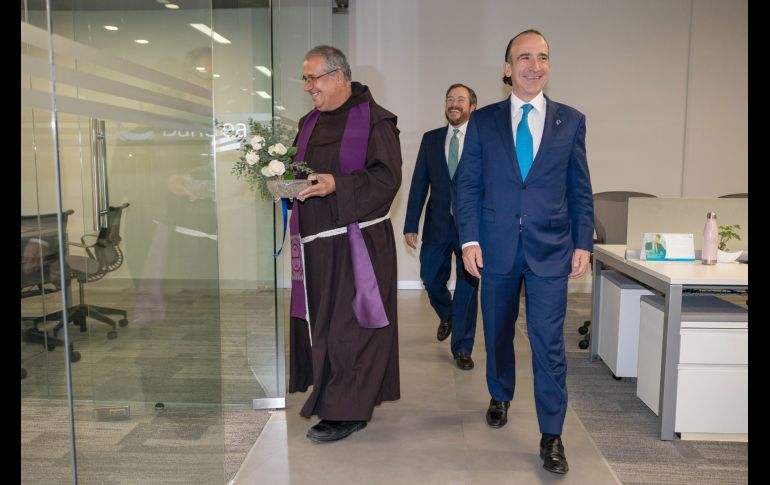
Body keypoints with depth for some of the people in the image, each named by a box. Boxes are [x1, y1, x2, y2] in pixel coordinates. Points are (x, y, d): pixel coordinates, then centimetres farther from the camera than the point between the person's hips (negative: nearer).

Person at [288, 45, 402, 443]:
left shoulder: (373, 119, -6)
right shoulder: (310, 123, 16)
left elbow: (387, 177, -14)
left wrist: (336, 184, -24)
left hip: (355, 242, -7)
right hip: (316, 241, 7)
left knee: (348, 326, -2)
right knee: (318, 318, 12)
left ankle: (348, 410, 9)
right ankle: (325, 392, 28)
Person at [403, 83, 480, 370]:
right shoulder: (430, 139, 8)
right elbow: (419, 183, 6)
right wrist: (411, 225, 1)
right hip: (438, 224, 3)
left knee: (468, 285, 3)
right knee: (431, 278, 8)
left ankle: (462, 347, 18)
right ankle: (447, 316, 41)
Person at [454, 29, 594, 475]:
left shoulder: (571, 120, 5)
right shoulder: (483, 121, 3)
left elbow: (580, 189, 6)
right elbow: (468, 185, 1)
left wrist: (583, 243, 0)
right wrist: (469, 240, -7)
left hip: (550, 250, -1)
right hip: (497, 248, 1)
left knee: (549, 343, -2)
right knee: (498, 333, 16)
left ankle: (552, 436, 11)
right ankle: (500, 397, 41)